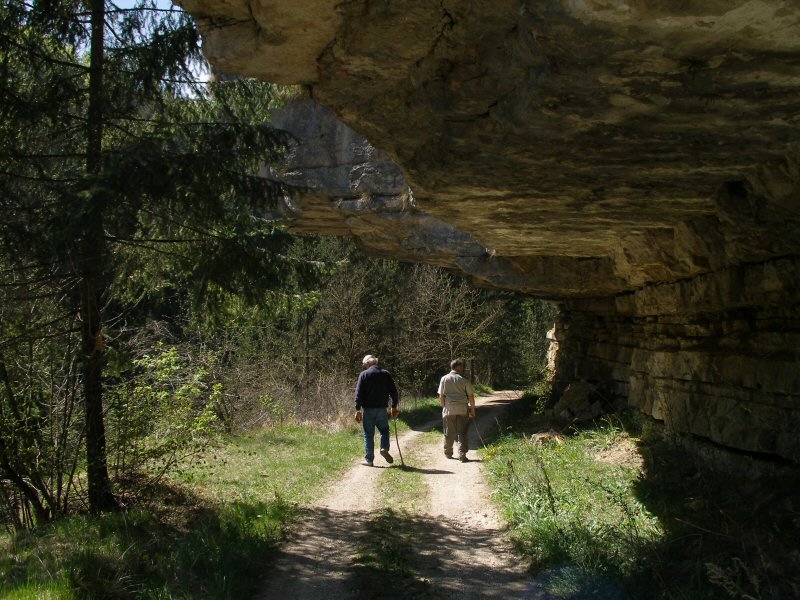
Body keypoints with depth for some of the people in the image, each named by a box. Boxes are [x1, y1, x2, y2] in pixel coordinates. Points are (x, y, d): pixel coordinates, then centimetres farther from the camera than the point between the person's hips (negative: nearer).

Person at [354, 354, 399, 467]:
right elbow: (394, 391, 7)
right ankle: (384, 448, -5)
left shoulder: (364, 374, -3)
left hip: (368, 409, -2)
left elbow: (358, 393, -7)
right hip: (382, 409, 2)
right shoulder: (386, 374, 7)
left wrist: (358, 410, -5)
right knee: (384, 430, 18)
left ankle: (369, 459, 6)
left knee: (369, 434, 4)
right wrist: (394, 407, 13)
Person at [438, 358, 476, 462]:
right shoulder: (464, 380, -3)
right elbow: (471, 396, -2)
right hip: (462, 409, -1)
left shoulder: (444, 379, 1)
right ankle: (462, 455, -5)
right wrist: (472, 409, 7)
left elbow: (441, 396, 2)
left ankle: (448, 453, 25)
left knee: (449, 433, 13)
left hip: (449, 409, 2)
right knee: (462, 433, 2)